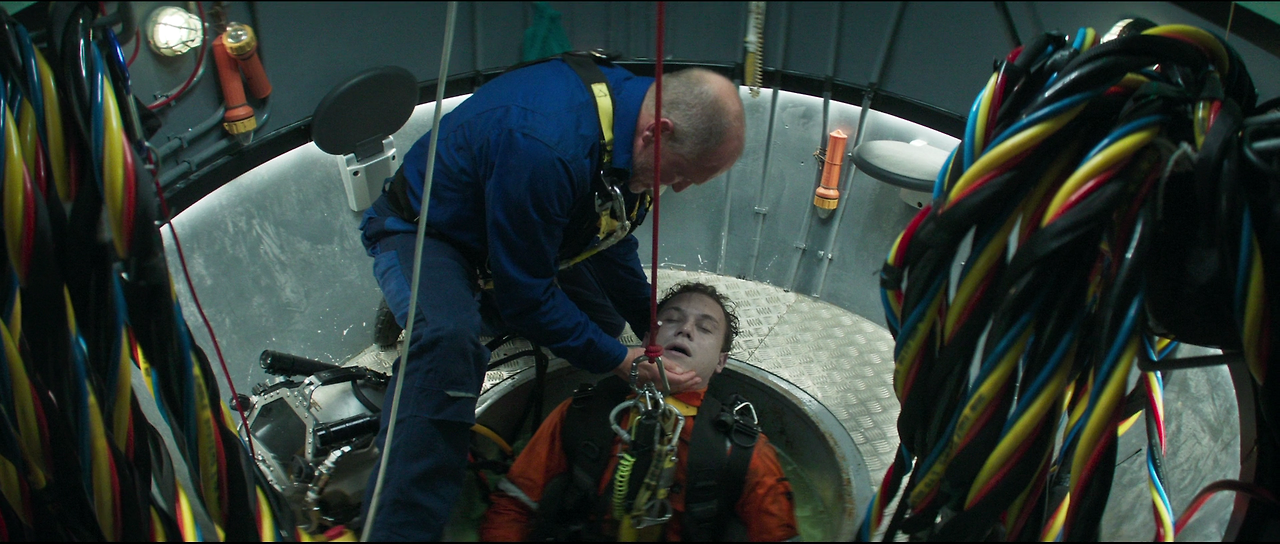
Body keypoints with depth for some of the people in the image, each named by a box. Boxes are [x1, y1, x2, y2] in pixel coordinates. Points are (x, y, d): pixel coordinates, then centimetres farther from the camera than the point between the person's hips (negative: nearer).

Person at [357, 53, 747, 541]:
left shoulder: (631, 99, -11)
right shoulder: (546, 149, -40)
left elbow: (611, 241, 5)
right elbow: (526, 293, -29)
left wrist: (655, 329, 7)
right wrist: (618, 360, -21)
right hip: (422, 231, -8)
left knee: (604, 323, 8)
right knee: (449, 340, -37)